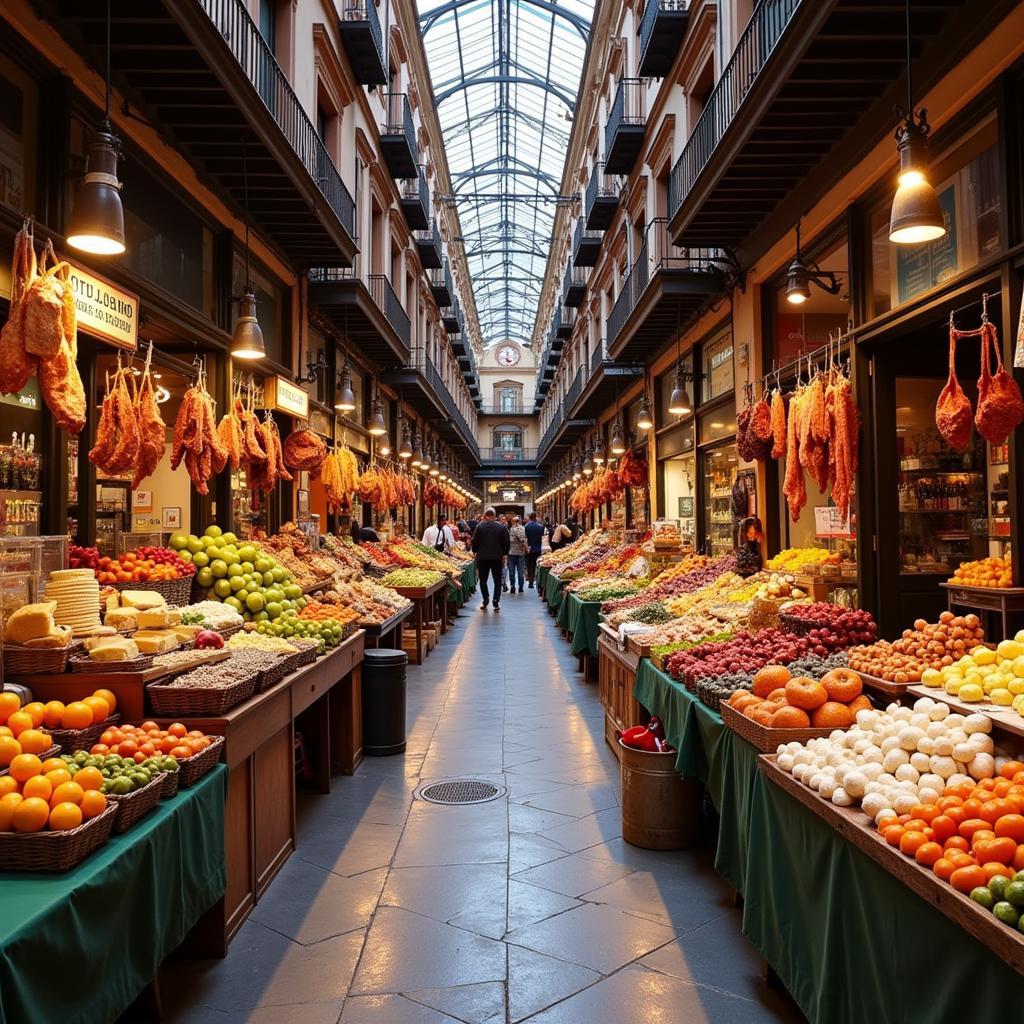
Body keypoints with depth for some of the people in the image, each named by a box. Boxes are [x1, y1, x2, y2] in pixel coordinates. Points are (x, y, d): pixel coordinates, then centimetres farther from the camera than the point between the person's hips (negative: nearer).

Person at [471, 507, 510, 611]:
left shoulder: (480, 526, -6)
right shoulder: (502, 526, -3)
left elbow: (474, 541, -4)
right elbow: (506, 542, 1)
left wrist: (475, 551, 12)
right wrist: (504, 553, 12)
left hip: (483, 557, -1)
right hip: (497, 557, 1)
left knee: (483, 579, 11)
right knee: (497, 580, 9)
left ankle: (485, 600, -1)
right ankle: (496, 602, 3)